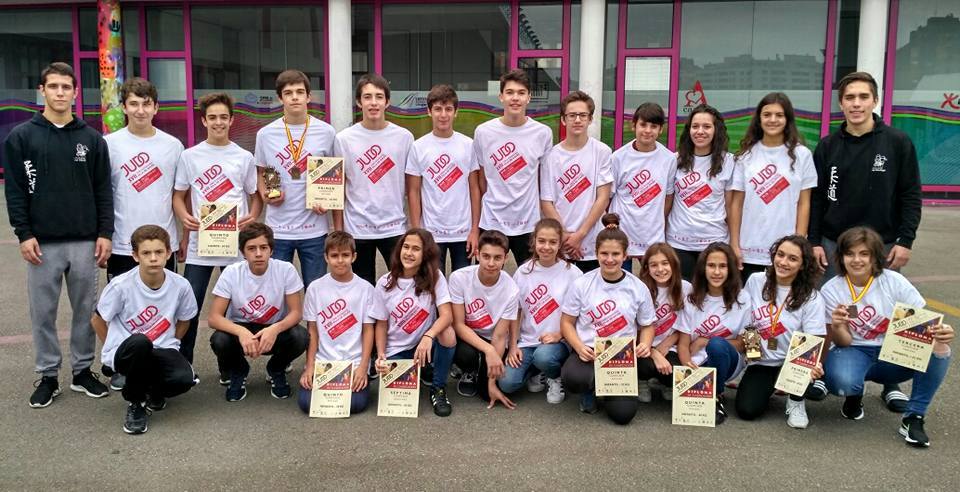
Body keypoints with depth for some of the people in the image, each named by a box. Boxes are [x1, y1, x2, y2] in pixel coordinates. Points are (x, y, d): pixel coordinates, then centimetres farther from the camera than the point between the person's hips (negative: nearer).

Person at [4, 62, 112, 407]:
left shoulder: (92, 138, 6)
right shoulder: (21, 136, 1)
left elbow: (103, 190, 5)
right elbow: (15, 191, -1)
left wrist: (105, 233, -1)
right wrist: (24, 234, -8)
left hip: (85, 242, 1)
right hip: (42, 243, -1)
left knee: (86, 310, 8)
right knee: (43, 313, 6)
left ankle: (83, 371, 21)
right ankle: (48, 376, 19)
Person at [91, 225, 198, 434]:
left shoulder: (180, 285, -9)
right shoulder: (121, 285, -15)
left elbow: (184, 321, 11)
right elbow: (97, 321, 1)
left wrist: (169, 347, 4)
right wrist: (118, 351, 2)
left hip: (161, 351, 2)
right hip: (123, 353, -2)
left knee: (184, 379, -30)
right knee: (139, 342, -39)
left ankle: (153, 391, 11)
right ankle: (135, 403, -10)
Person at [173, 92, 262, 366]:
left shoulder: (244, 158, 5)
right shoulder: (190, 156, 5)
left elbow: (255, 195, 11)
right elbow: (178, 196, 10)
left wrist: (252, 217, -10)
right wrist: (185, 217, -10)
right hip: (199, 244, 0)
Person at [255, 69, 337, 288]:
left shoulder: (326, 132, 0)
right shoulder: (266, 134, 1)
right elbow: (260, 172, 13)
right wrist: (264, 194, -7)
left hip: (314, 229, 0)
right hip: (277, 229, 0)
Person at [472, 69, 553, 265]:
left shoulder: (543, 133, -3)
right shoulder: (483, 132, -3)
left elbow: (545, 178, 8)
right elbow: (481, 177, 8)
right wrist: (491, 204, 9)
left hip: (528, 223, 0)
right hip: (491, 222, 0)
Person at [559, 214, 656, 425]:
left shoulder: (638, 288, 2)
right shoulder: (581, 284, -2)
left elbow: (647, 325, 11)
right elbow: (567, 322, 2)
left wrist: (645, 344, -11)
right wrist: (579, 347, -17)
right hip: (588, 352, -1)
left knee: (623, 414, -18)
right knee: (572, 378, -36)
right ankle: (589, 391, 5)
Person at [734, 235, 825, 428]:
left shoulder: (812, 297, -10)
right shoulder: (755, 281, -3)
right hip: (761, 362, 2)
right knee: (747, 410, -20)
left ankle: (796, 401, -2)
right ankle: (769, 388, 18)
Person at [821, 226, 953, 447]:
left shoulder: (894, 281, -9)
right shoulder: (831, 290, -9)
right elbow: (842, 342, -9)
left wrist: (941, 333, -35)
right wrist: (836, 326, -33)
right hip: (855, 352, -1)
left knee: (939, 351, -29)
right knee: (843, 381, -36)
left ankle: (913, 418, -11)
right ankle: (853, 396, 5)